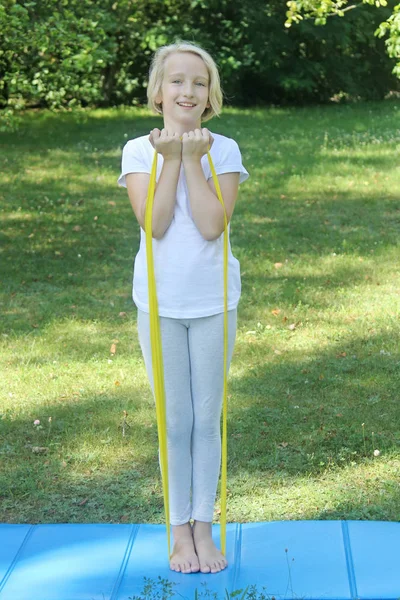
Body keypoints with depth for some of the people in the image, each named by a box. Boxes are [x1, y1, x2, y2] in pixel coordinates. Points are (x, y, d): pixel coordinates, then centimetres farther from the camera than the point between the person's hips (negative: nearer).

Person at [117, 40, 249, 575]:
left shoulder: (224, 150, -4)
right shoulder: (138, 151, -4)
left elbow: (212, 225, -18)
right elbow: (154, 223, -17)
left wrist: (193, 158, -17)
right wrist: (171, 158, -17)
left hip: (213, 300, 0)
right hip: (160, 303, 0)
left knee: (207, 418, 9)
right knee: (175, 421, 8)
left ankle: (205, 528, 22)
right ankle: (180, 531, 21)